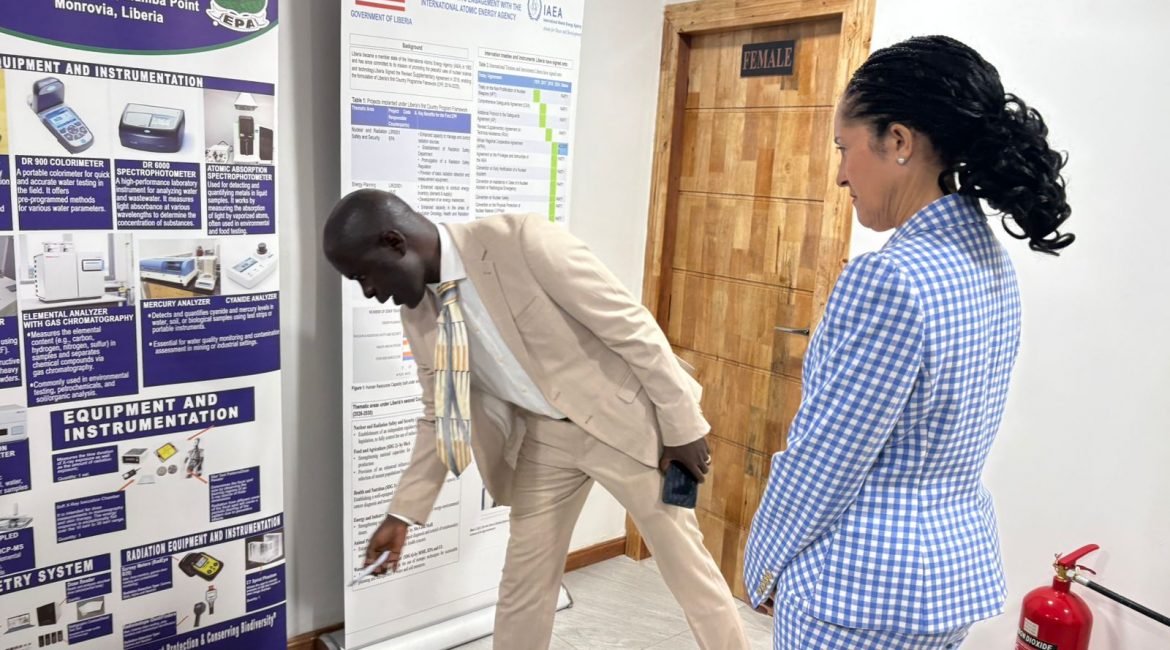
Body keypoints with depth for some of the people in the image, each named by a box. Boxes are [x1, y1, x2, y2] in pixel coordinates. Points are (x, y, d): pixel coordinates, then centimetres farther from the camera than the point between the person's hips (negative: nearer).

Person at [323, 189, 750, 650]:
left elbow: (632, 326, -21)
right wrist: (403, 513, 8)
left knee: (685, 564, 9)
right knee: (524, 577, 14)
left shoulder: (522, 242, -26)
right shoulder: (418, 312, -4)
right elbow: (440, 417, 8)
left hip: (622, 421, -6)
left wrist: (682, 425, -16)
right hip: (542, 437, 6)